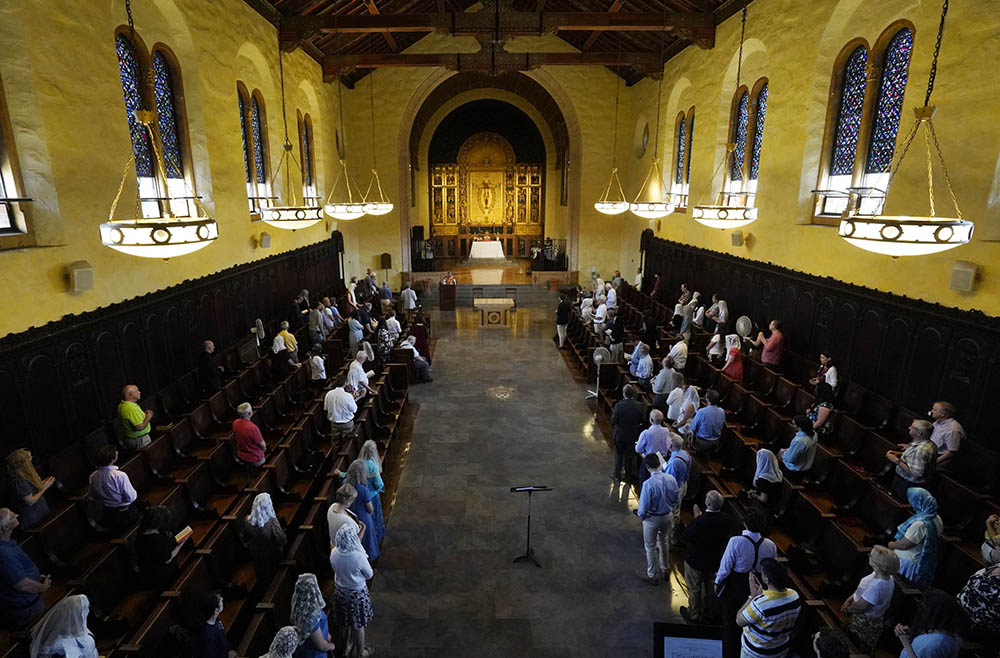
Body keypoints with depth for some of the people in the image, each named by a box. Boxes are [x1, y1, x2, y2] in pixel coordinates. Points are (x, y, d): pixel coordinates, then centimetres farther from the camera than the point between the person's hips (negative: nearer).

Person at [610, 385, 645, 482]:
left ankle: (617, 475, 30)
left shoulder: (619, 405, -26)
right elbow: (642, 420, -6)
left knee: (619, 455, 18)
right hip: (633, 435, 2)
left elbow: (613, 420, -19)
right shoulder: (639, 406, -18)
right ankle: (628, 474, 38)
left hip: (619, 434, -2)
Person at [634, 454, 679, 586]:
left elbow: (643, 507, -23)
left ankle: (652, 576, 33)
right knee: (664, 542, 28)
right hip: (668, 516, 6)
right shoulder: (671, 479, -15)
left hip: (652, 519, -5)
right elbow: (675, 500, -1)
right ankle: (665, 570, 46)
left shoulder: (648, 484, -32)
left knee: (651, 547, 16)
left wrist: (639, 514, -1)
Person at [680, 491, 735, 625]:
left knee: (694, 589, 19)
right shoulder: (727, 519, -19)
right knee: (710, 587, 28)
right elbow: (727, 536, 0)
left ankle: (694, 616, 39)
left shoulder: (700, 521, -37)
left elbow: (684, 536, -23)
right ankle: (710, 615, 47)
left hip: (695, 561, -5)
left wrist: (696, 517, -17)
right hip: (715, 560, 5)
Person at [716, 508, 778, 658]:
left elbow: (726, 566, -20)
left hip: (733, 587, -4)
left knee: (730, 623, 18)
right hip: (756, 589, 4)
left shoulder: (736, 542, -30)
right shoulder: (770, 545, -15)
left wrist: (718, 581, -2)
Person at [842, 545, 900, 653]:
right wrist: (849, 599, 3)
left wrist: (847, 609, -8)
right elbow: (862, 588, 5)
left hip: (865, 623, -8)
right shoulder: (885, 575, -11)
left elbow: (861, 606, -26)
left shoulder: (877, 586, -39)